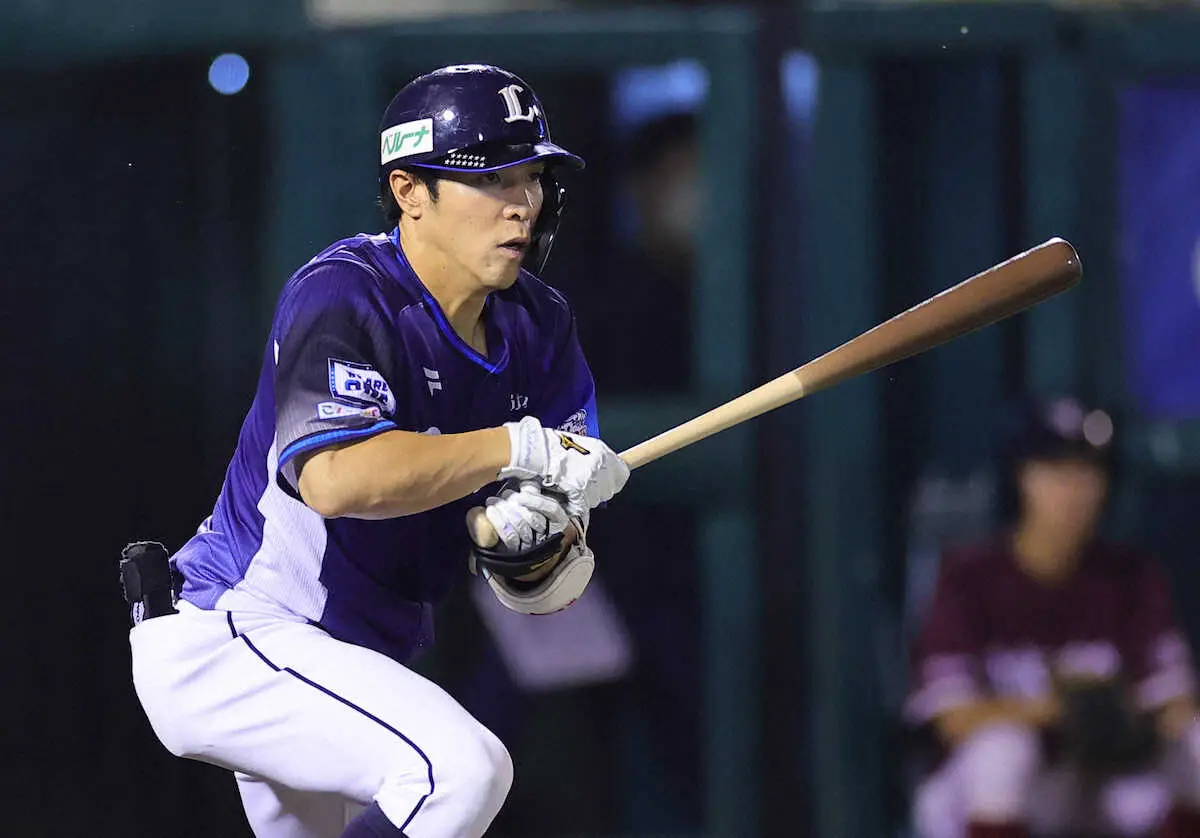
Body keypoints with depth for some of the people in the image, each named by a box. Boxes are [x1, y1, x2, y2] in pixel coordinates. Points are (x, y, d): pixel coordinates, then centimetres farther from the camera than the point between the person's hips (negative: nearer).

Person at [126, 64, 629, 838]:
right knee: (462, 768, -28)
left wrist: (539, 546, -21)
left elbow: (554, 591, 3)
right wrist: (523, 448, -30)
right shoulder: (342, 297, -18)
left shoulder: (539, 329, 5)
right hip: (223, 639, -9)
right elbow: (336, 477, -38)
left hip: (356, 660, 9)